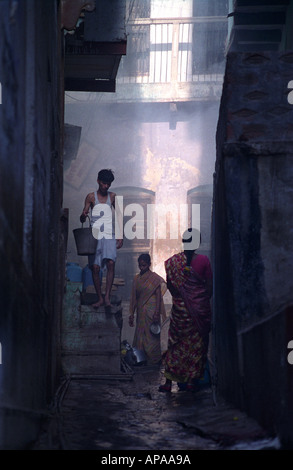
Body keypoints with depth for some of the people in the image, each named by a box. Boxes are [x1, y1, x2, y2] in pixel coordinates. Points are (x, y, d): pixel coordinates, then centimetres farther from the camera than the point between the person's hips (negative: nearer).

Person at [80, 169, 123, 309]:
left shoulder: (112, 196, 9)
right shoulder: (91, 196, 2)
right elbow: (82, 218, -2)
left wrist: (121, 237, 8)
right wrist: (83, 215, -27)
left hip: (109, 235, 1)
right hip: (95, 236, -1)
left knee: (111, 263, -18)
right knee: (95, 267, -4)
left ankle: (107, 296, -15)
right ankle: (100, 298, 6)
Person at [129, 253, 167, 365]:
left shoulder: (155, 278, -6)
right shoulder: (136, 278, 9)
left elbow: (158, 296, -8)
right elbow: (134, 297, 11)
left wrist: (157, 313, -14)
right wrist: (131, 314, 8)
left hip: (151, 310, -5)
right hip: (141, 311, 5)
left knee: (151, 335, -2)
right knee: (140, 334, 7)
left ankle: (154, 359, 7)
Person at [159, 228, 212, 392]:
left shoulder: (173, 261, -4)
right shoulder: (204, 260, -9)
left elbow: (169, 286, 4)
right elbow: (210, 286, -4)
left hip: (180, 308, 1)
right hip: (200, 308, -1)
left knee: (176, 343, 10)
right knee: (197, 343, 10)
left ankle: (169, 381, 9)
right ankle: (191, 381, 12)